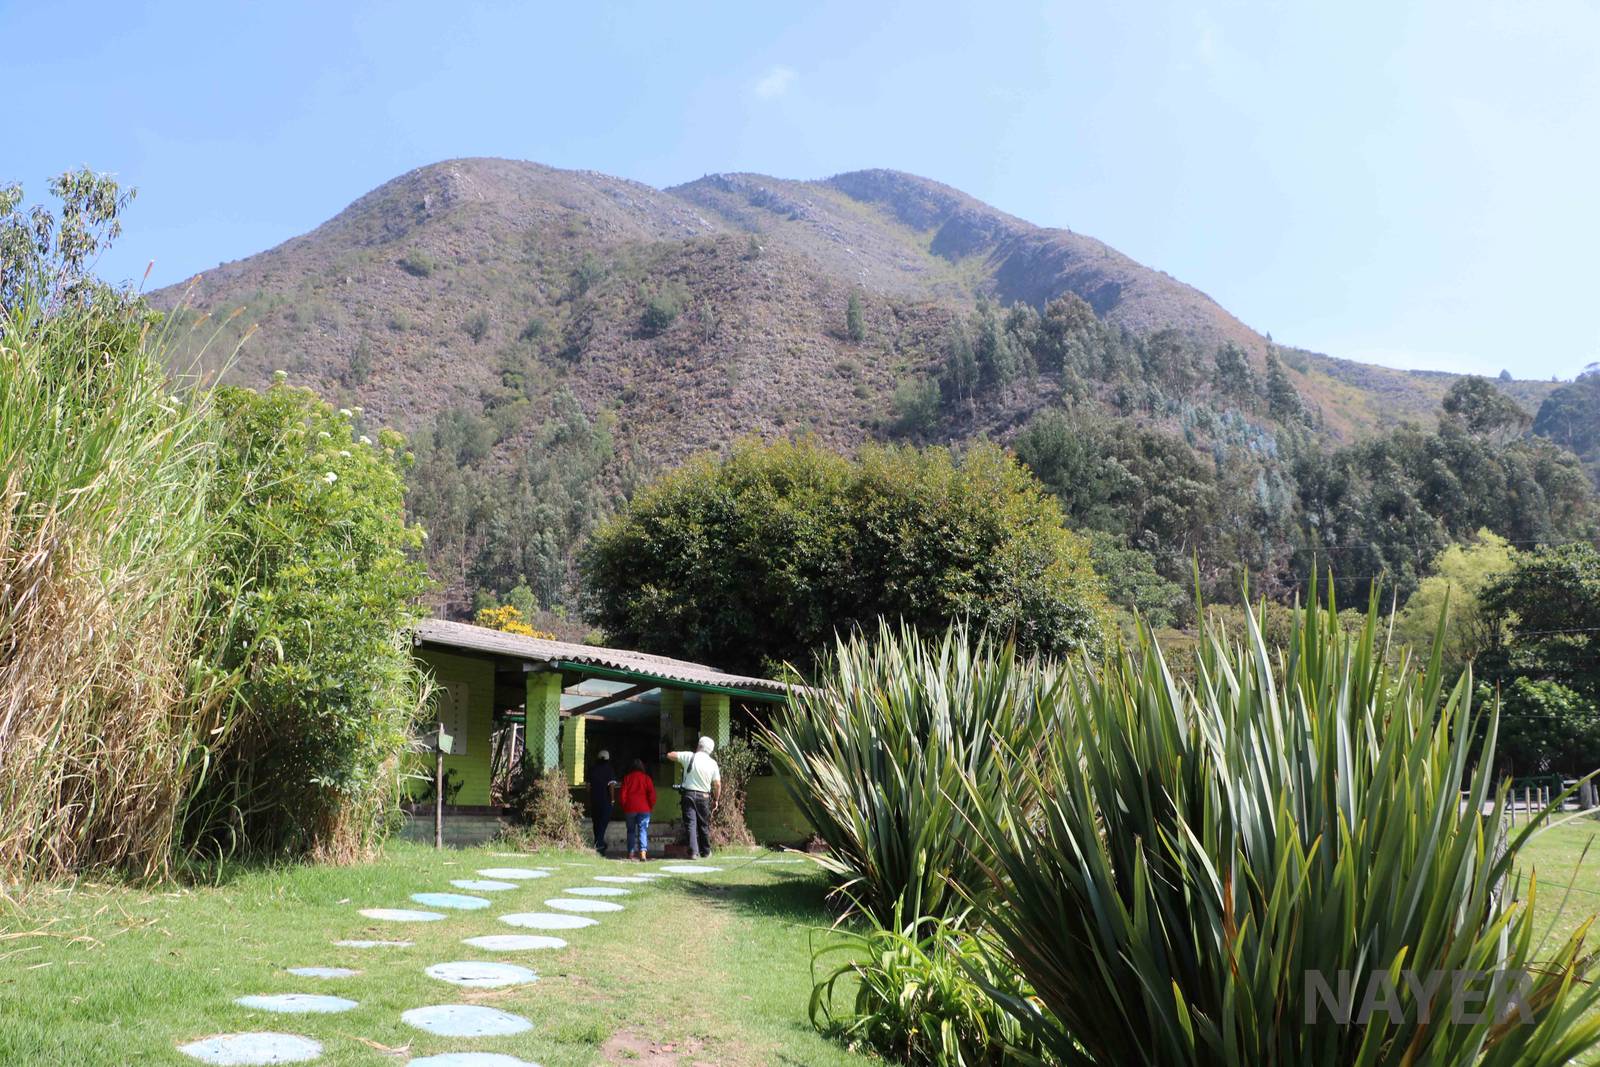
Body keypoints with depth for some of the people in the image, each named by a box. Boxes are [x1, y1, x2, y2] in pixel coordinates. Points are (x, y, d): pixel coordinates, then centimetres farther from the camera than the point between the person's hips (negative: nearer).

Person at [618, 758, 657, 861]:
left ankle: (631, 853, 12)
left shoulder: (627, 778, 6)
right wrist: (651, 806, 7)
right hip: (644, 809, -1)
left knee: (631, 830, 13)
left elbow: (622, 794, 2)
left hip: (629, 808, 1)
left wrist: (624, 806, 14)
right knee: (643, 830, -4)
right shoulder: (646, 778, 4)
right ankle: (643, 852, -22)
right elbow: (652, 793, -4)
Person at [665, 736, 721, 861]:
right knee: (704, 824, 15)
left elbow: (669, 755, 0)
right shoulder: (713, 763, -1)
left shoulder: (689, 756, -6)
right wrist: (716, 799, 14)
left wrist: (680, 757, 20)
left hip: (689, 794, -2)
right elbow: (717, 784, 0)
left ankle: (693, 852, -11)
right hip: (704, 796, 2)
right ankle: (705, 851, 25)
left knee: (691, 824, -1)